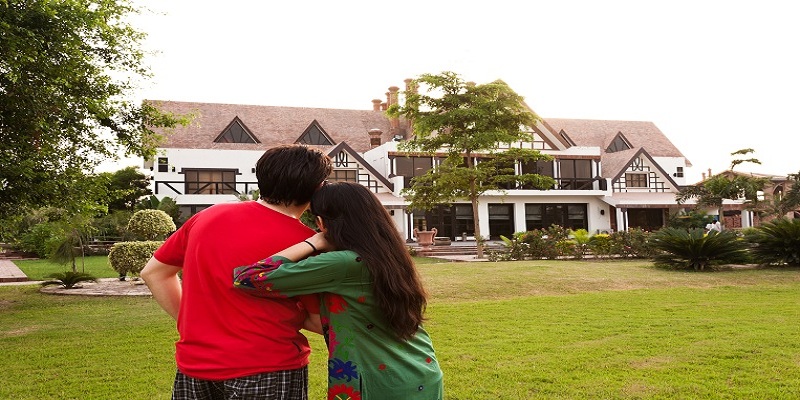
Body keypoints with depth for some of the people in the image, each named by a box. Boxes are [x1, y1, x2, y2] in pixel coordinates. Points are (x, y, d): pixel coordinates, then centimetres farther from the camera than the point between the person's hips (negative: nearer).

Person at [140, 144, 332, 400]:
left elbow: (153, 272, 12)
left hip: (194, 371, 5)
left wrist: (188, 319, 14)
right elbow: (324, 322, -8)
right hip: (267, 374, -4)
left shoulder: (207, 217, 1)